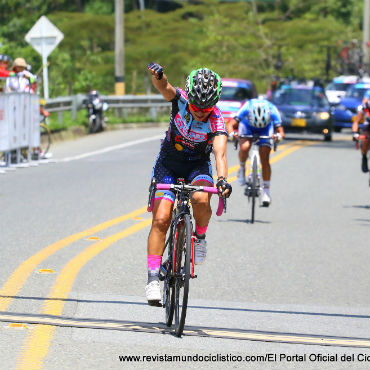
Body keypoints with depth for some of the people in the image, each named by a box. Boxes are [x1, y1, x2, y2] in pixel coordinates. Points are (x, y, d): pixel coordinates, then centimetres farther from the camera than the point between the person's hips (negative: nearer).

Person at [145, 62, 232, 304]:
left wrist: (222, 179, -56)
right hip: (169, 163, 1)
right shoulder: (180, 100, -20)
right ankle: (153, 278, -10)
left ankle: (200, 236, -4)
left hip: (198, 166, -1)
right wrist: (158, 75, -64)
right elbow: (164, 87, -40)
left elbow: (220, 153, -37)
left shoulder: (216, 120, -24)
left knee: (201, 198, -33)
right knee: (161, 219, -14)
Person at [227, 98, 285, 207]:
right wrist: (232, 133, -57)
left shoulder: (272, 111, -35)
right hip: (247, 125, 0)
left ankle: (266, 191, -4)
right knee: (244, 148, -30)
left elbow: (281, 131, -35)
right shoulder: (246, 108, -37)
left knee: (265, 159, -12)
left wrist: (279, 136, -57)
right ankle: (242, 169, 0)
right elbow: (230, 125, -36)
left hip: (266, 128, 0)